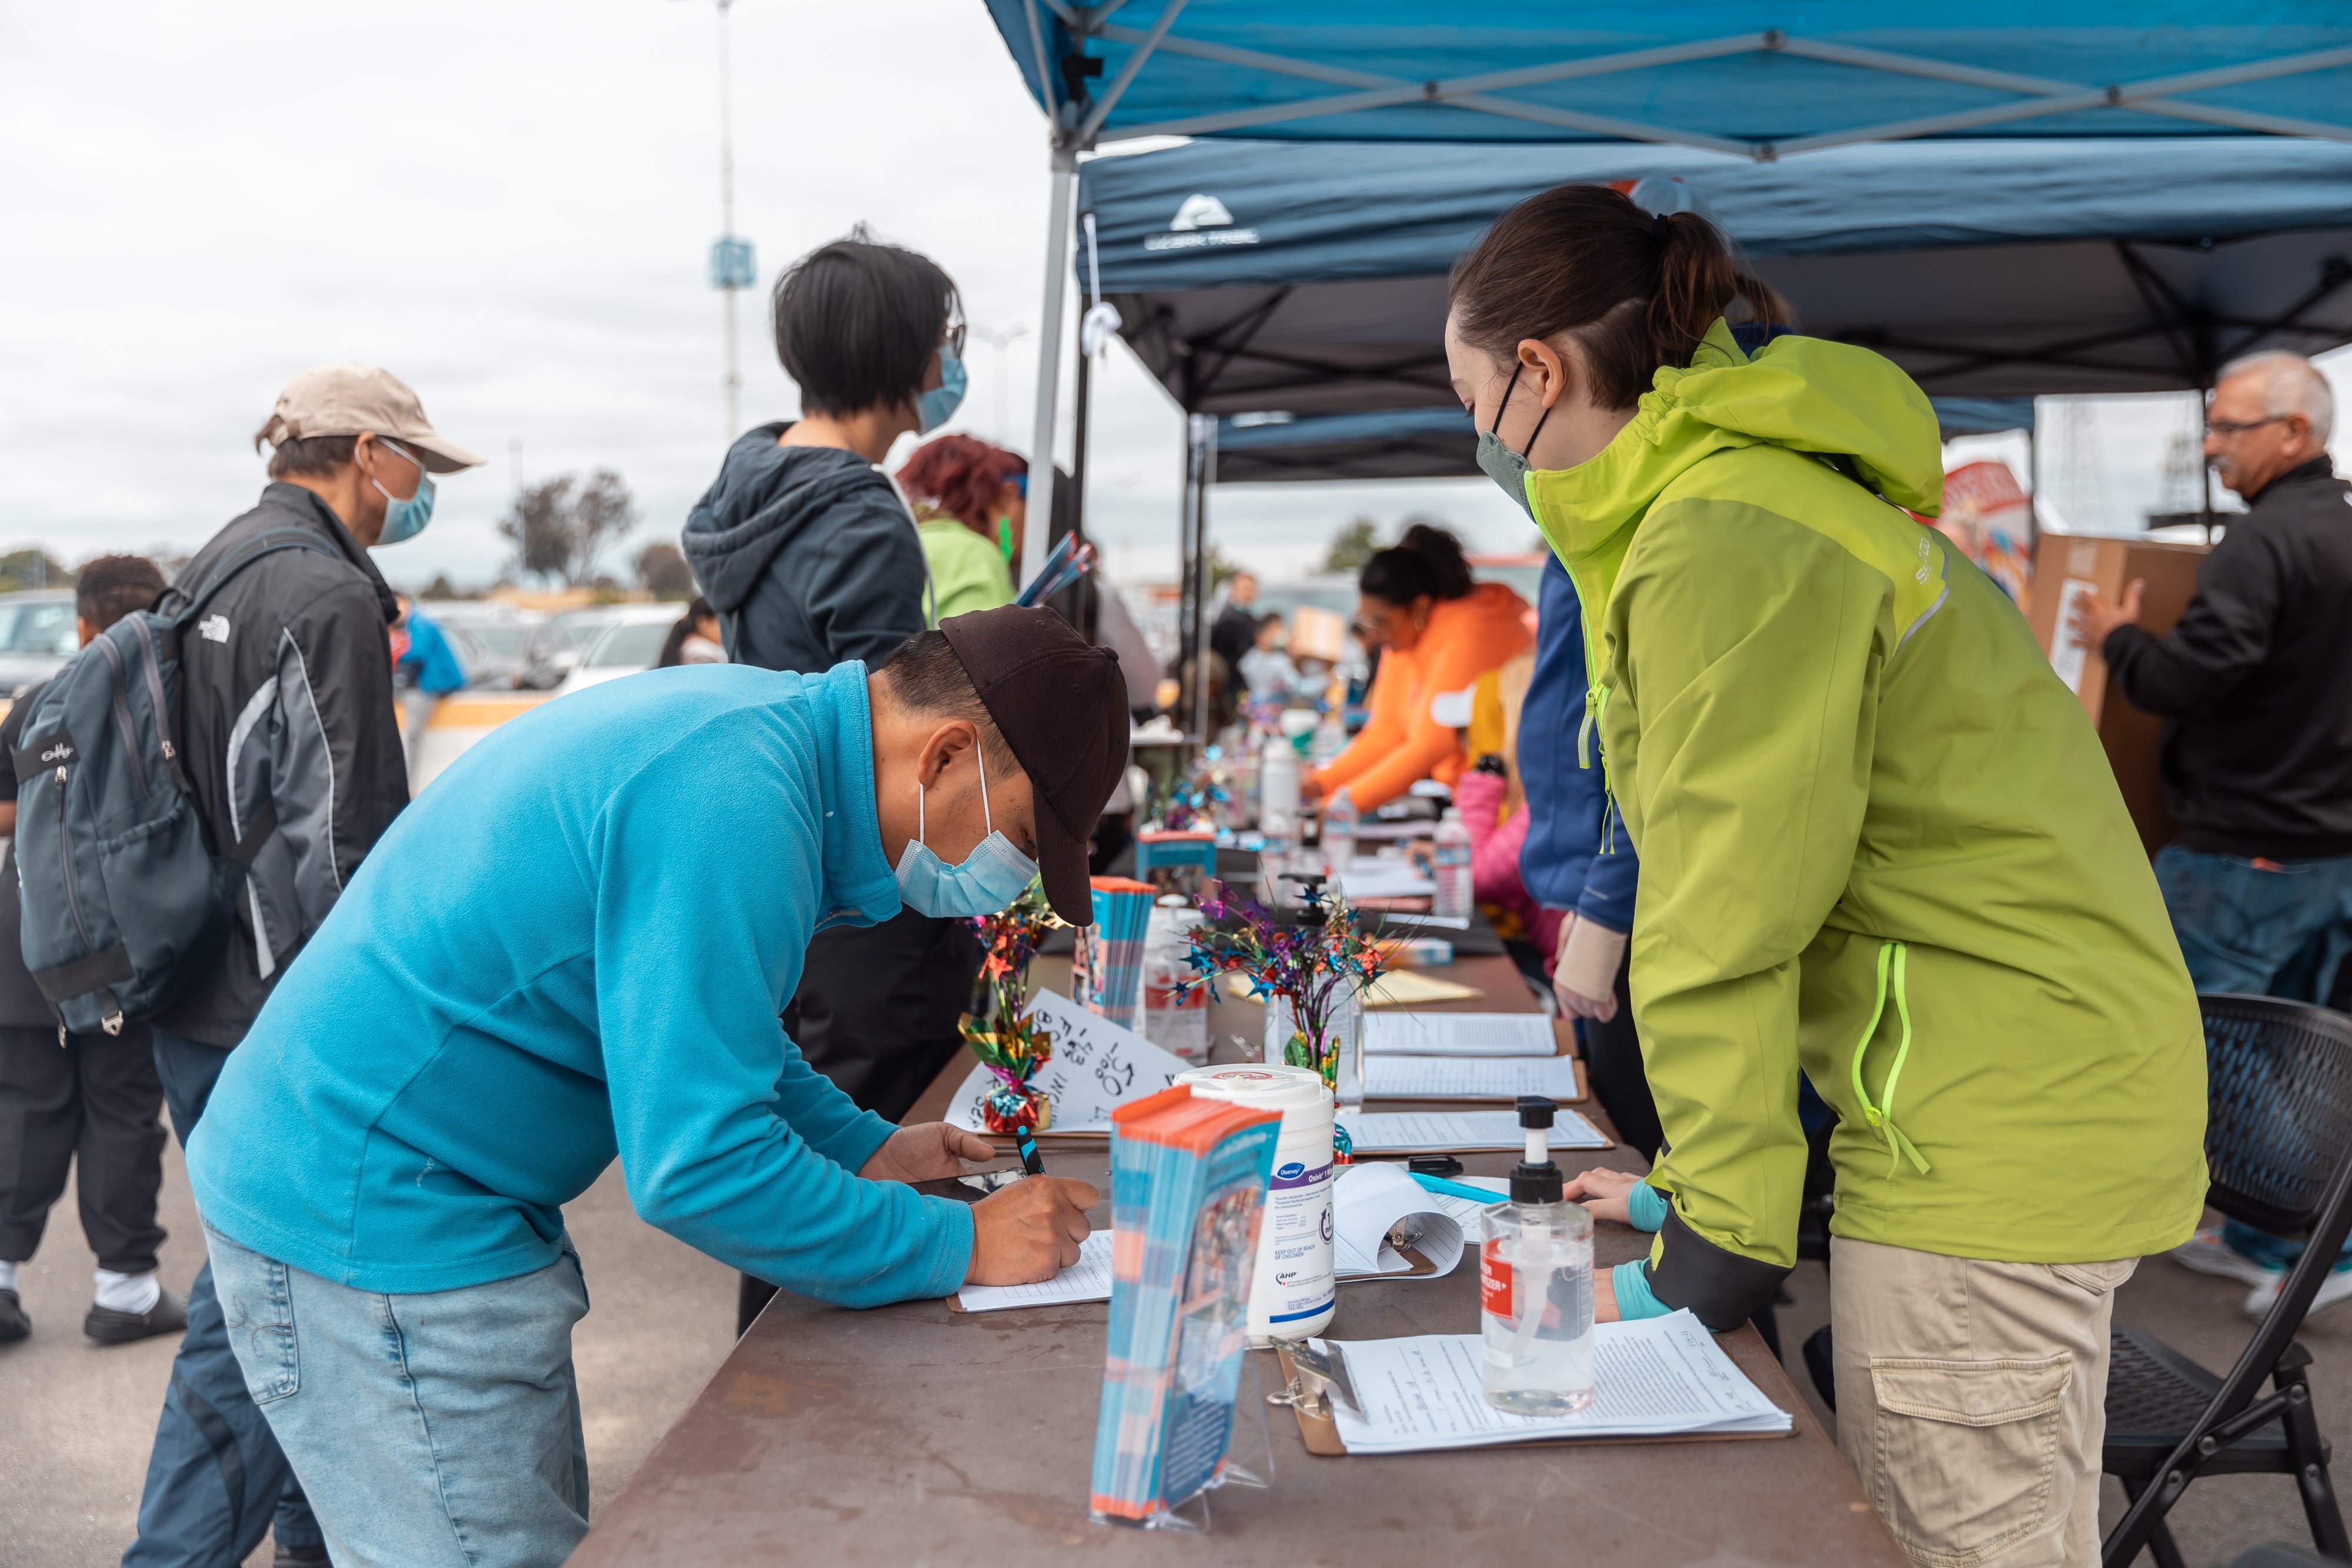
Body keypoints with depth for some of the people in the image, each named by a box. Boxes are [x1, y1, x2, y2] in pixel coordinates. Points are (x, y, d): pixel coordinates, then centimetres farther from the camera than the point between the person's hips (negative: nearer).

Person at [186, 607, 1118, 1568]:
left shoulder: (756, 722, 4)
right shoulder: (734, 798, -28)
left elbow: (700, 1025, 19)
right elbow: (695, 1165, -28)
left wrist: (863, 1147, 11)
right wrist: (957, 1247, -18)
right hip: (366, 1222, -10)